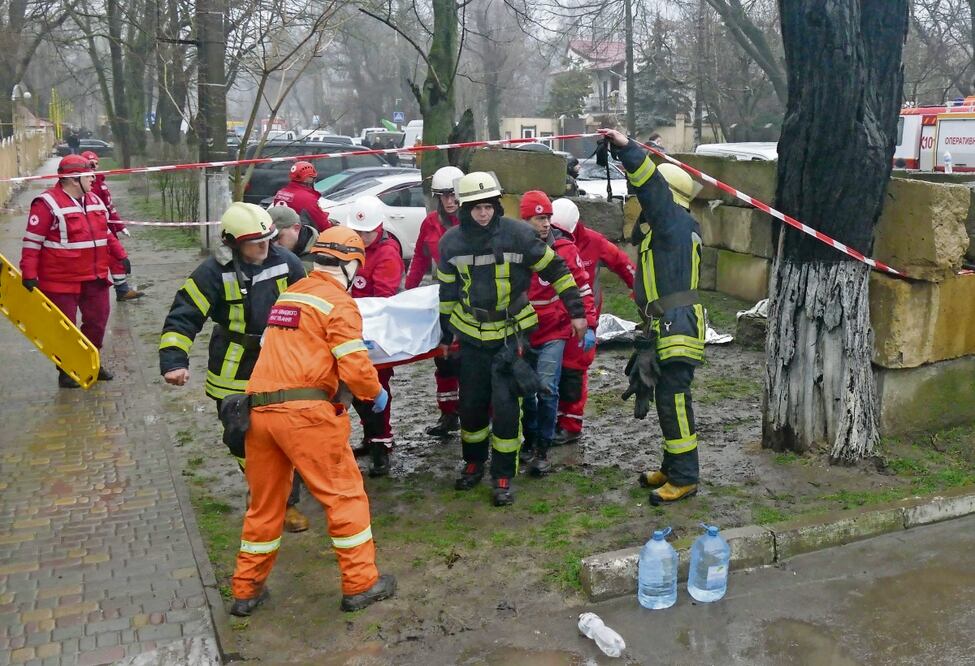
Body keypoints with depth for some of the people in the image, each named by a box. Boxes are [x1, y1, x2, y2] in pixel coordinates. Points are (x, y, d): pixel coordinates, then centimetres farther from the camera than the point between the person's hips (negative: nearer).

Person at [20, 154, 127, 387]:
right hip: (62, 281, -7)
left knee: (97, 321, 13)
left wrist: (121, 255, 14)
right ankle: (66, 372, 17)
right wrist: (29, 274, -18)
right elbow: (32, 241, -14)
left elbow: (105, 233, 21)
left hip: (95, 278, 7)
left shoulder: (94, 200, 10)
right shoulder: (48, 203, -13)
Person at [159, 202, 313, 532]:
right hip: (234, 375, -2)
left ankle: (286, 501, 21)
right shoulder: (214, 273, -17)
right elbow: (183, 318, -17)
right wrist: (174, 361, -29)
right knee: (241, 440, 10)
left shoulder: (286, 263, -7)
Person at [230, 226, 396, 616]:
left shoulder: (288, 295, 19)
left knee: (264, 502, 17)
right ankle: (361, 584, 13)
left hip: (259, 409, 7)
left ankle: (246, 591, 26)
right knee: (344, 495, 6)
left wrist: (354, 341, 31)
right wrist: (377, 393, 7)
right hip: (306, 411, -7)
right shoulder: (338, 302, -3)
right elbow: (354, 367, -11)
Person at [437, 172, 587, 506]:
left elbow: (555, 269, -5)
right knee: (471, 403, 10)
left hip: (510, 333, -3)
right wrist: (445, 334, 17)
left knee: (505, 405, -5)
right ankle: (473, 463, 32)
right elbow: (447, 291, 10)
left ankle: (503, 476, 9)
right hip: (471, 334, 3)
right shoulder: (451, 242, -4)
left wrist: (576, 311, -4)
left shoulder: (517, 233, -14)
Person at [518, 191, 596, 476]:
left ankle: (542, 450, 0)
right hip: (523, 334, 3)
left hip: (554, 333, -3)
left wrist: (588, 326, -10)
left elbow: (583, 288, -4)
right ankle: (529, 439, 34)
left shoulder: (564, 249, -9)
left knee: (546, 388, -13)